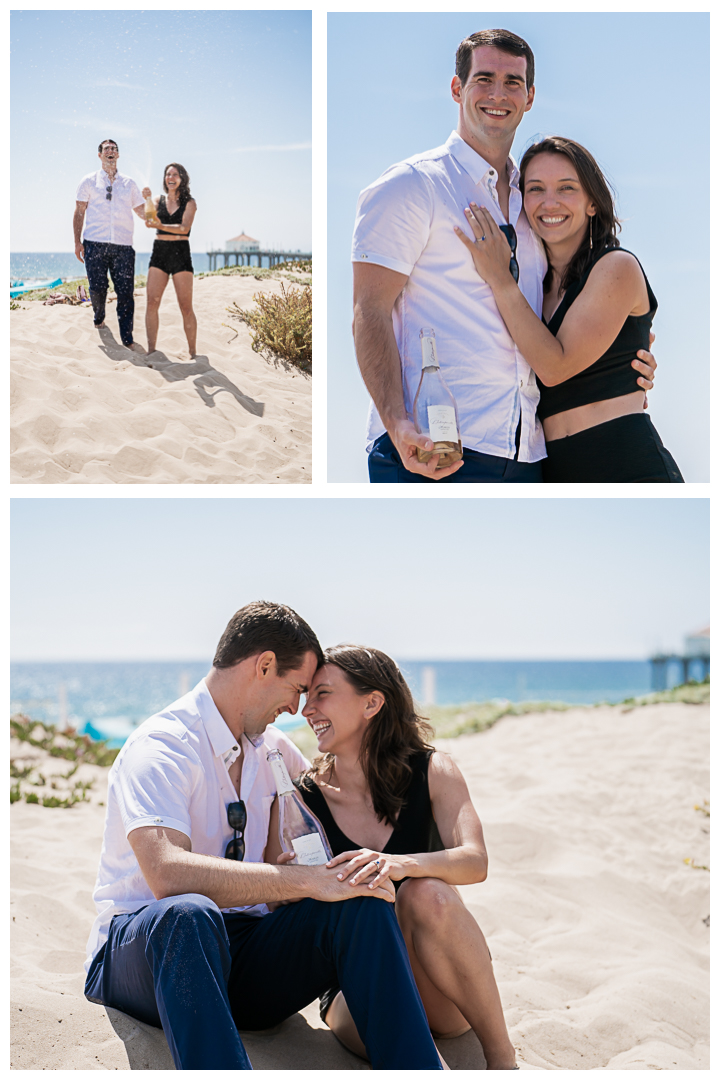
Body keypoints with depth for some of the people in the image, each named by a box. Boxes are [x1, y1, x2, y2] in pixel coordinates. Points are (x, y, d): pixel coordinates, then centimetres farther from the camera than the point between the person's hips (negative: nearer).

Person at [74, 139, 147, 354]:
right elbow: (79, 212, 8)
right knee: (97, 288, 0)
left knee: (125, 292, -6)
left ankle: (127, 338, -3)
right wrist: (78, 241, 0)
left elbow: (142, 212, 17)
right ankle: (99, 319, 31)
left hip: (123, 245, 1)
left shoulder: (129, 184, 17)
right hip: (95, 242, -1)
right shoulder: (89, 181, 12)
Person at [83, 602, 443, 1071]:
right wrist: (307, 880, -32)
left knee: (360, 903, -21)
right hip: (140, 951, -6)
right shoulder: (160, 747, -14)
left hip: (245, 960, 6)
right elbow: (166, 873, -32)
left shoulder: (273, 747, 11)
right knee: (189, 914, -42)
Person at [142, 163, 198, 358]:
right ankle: (151, 350, -6)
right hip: (159, 252, 3)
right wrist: (146, 200, -22)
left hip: (180, 253, -3)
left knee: (186, 307, -4)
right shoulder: (158, 200, 12)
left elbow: (184, 228, -11)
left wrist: (160, 225, -25)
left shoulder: (189, 202, 3)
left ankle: (193, 352, 2)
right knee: (152, 302, -8)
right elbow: (148, 218, -4)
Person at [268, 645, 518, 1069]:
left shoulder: (432, 772, -3)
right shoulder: (301, 800, -4)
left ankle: (502, 1056, -20)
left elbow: (475, 861, -21)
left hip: (441, 995, 2)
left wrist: (401, 864, -42)